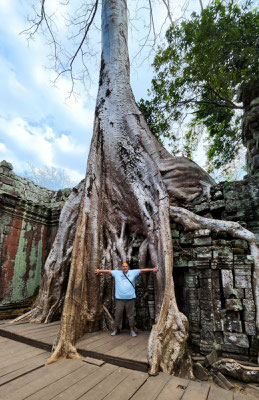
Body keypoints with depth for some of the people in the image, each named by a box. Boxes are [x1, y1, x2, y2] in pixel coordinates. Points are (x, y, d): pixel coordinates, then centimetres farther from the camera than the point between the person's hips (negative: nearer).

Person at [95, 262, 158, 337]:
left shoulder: (133, 272, 4)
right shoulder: (116, 272, 5)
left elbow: (142, 270, -1)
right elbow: (108, 271, 2)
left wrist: (152, 269, -8)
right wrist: (99, 271, -9)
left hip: (130, 298, 0)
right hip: (119, 298, 0)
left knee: (131, 315, 8)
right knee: (118, 314, 7)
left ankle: (132, 330, 23)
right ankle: (116, 330, 25)